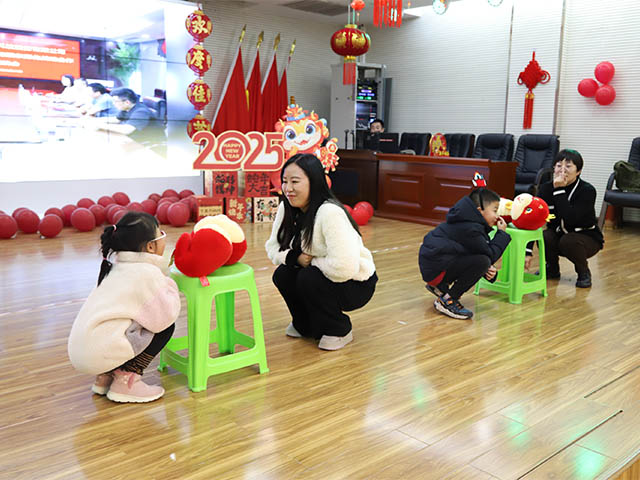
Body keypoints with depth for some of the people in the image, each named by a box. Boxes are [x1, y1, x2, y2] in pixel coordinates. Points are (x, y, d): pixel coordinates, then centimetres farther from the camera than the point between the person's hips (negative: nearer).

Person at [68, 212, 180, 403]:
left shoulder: (116, 268, 17)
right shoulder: (147, 273, -10)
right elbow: (165, 316, -13)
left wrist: (162, 282, 10)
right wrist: (170, 285, 3)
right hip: (100, 353, -9)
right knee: (165, 327, 0)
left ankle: (106, 376, 17)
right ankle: (125, 381, -2)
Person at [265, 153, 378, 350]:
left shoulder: (330, 213, -30)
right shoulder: (287, 208, -5)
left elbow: (344, 267, -38)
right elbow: (272, 247, 1)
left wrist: (311, 261, -21)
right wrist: (295, 258, -19)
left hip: (356, 284, -7)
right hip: (322, 276, 7)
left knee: (308, 278, -29)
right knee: (282, 275, -13)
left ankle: (339, 331, -3)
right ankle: (305, 325, 13)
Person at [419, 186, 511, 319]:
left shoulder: (469, 222, 11)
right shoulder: (470, 229, -20)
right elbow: (490, 255, -16)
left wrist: (488, 269, -3)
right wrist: (502, 233, -5)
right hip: (435, 269, -10)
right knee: (482, 262, -22)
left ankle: (441, 287, 18)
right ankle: (447, 300, -12)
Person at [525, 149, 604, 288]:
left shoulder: (587, 190, -22)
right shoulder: (546, 188, -11)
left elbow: (570, 219, -36)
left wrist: (559, 190, -35)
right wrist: (528, 251, -28)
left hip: (587, 237, -3)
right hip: (559, 234, 3)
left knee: (568, 241, -34)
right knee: (544, 237, -28)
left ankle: (584, 272, -3)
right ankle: (552, 268, 4)